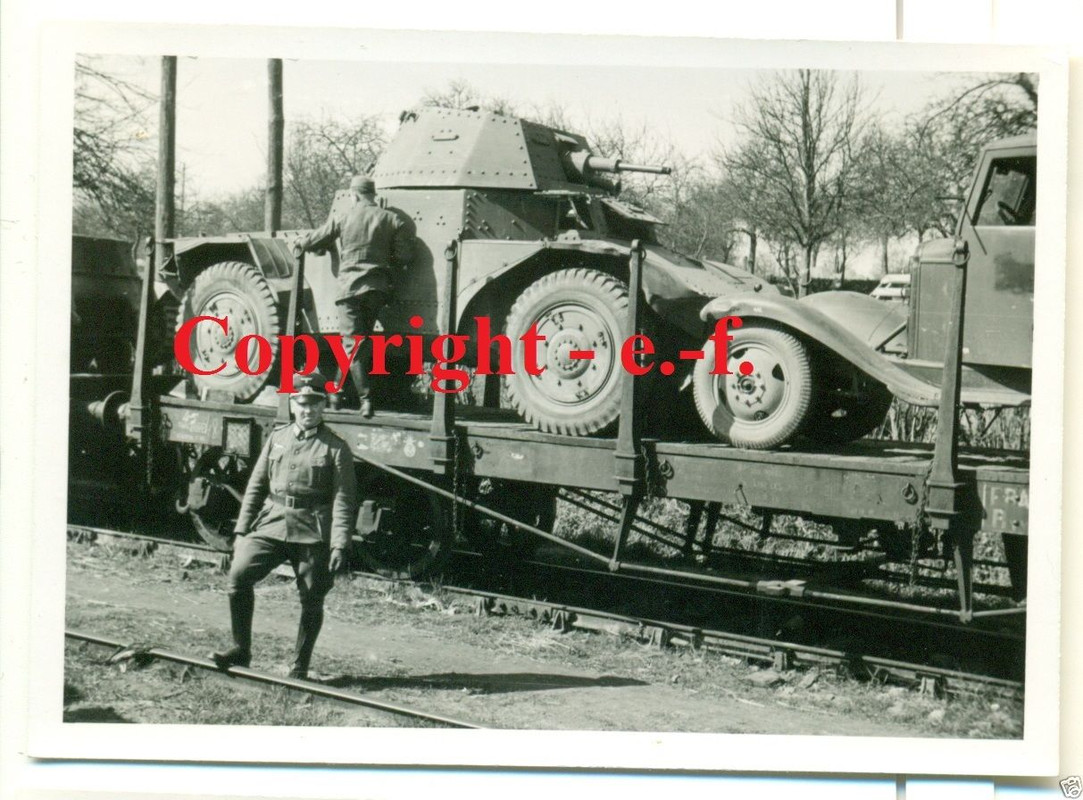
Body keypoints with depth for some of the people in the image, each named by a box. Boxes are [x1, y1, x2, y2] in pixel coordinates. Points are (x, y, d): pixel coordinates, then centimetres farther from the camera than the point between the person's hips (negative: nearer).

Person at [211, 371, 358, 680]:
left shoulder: (335, 448, -1)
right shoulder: (277, 438, 11)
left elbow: (343, 500, -5)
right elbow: (256, 486, 14)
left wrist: (339, 545, -13)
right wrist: (241, 529, 8)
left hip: (312, 532, -3)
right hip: (272, 522, 3)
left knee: (311, 598, 2)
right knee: (239, 574, -13)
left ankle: (300, 667, 16)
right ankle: (241, 649, 1)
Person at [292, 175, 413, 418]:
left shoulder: (341, 216, 1)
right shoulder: (391, 220, 3)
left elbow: (318, 239, 9)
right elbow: (405, 254, -2)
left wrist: (299, 245, 30)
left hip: (350, 286, -2)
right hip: (378, 287, 3)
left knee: (352, 343, -2)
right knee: (362, 340, 18)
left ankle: (365, 398, -15)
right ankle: (337, 389, 25)